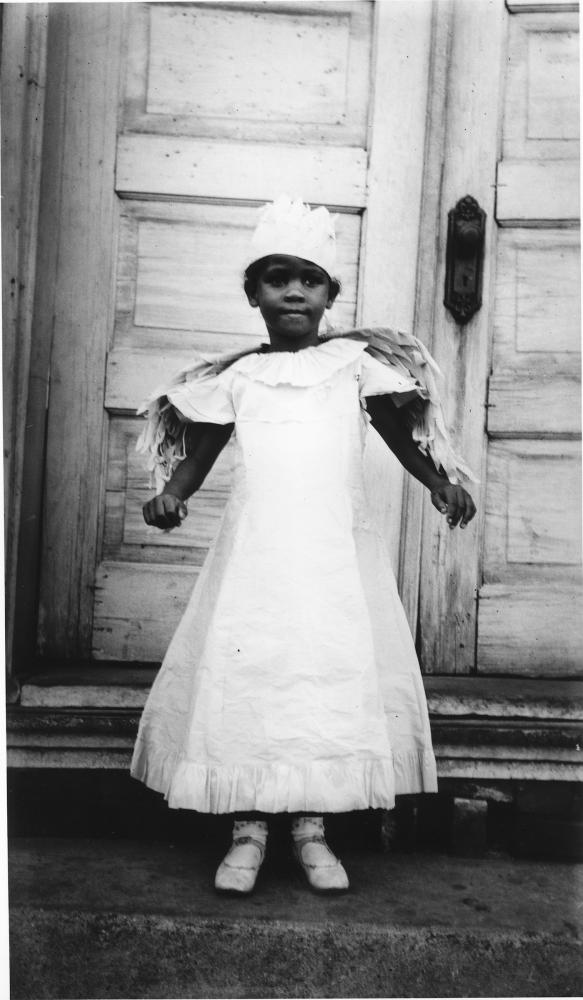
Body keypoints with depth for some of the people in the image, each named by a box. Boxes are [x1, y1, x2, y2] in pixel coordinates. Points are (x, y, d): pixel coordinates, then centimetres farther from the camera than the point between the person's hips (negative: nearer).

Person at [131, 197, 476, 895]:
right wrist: (171, 494, -7)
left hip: (338, 552, 0)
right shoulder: (236, 376, 10)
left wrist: (441, 484, -4)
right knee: (242, 677, -3)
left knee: (339, 677, -2)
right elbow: (198, 452, 12)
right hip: (254, 552, 1)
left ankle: (311, 828, 13)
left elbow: (403, 437, 11)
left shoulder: (357, 362, 8)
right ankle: (248, 830, 11)